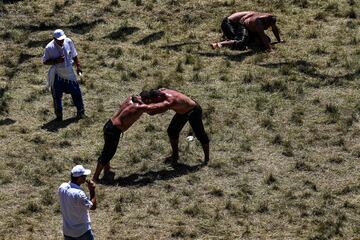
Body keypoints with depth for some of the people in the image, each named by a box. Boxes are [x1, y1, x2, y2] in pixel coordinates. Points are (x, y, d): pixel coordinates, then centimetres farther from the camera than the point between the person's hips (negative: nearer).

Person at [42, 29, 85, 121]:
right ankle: (59, 116, 22)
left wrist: (78, 66, 5)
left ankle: (80, 112, 25)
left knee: (76, 93, 9)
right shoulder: (49, 48, -18)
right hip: (57, 75, -3)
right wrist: (56, 61, -25)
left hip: (69, 73, 3)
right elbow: (45, 61, -10)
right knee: (57, 96, 7)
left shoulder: (68, 42, -8)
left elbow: (74, 55, 7)